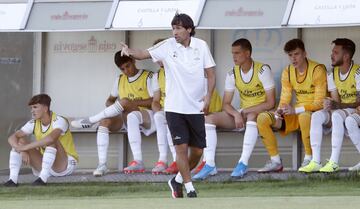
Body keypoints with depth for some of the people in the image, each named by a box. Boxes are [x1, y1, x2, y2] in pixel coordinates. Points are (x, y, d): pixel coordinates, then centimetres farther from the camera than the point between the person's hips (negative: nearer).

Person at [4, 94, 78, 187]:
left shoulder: (59, 121, -22)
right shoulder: (34, 123, -3)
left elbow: (51, 138, -44)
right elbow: (12, 138, -8)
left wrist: (25, 147, -40)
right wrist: (22, 150, -30)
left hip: (66, 165, -6)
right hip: (45, 164, 6)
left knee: (51, 141, -34)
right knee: (19, 141, -9)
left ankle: (43, 178, -35)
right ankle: (13, 179, -23)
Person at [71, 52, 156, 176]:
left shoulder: (148, 77, -3)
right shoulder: (120, 80, 15)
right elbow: (110, 100, 20)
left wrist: (134, 102, -21)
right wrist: (112, 107, -5)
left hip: (148, 118, -5)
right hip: (125, 118, 5)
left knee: (124, 102, -37)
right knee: (105, 121, -27)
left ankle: (90, 121, -24)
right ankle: (102, 164, -34)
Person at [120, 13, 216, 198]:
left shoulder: (201, 46, 0)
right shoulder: (167, 46, -4)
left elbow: (210, 73, 4)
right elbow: (144, 54, -12)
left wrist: (208, 96, -10)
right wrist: (129, 51, -33)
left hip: (196, 107, 2)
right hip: (174, 107, -2)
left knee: (197, 151, 5)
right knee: (181, 147, -8)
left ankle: (178, 180, 27)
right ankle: (189, 188, 3)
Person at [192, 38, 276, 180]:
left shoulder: (262, 70, -13)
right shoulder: (232, 74, 2)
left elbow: (270, 103, -17)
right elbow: (226, 104, 2)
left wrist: (246, 111, -20)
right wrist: (236, 114, -20)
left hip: (261, 113, -6)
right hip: (241, 114, 6)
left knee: (251, 117, -42)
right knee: (209, 119, -14)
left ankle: (243, 163, -41)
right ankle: (210, 164, -22)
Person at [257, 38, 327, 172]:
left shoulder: (317, 70, -13)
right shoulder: (287, 72, 6)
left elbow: (319, 103, -18)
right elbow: (284, 101, 5)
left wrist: (295, 110, -29)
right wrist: (279, 112, -19)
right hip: (297, 115, 6)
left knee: (304, 116, -43)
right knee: (262, 118, -12)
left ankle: (309, 159, -26)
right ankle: (275, 161, -8)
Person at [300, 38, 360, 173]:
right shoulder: (332, 74, 6)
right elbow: (336, 101, 2)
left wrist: (337, 105, -33)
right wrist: (330, 105, -23)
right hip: (340, 111, 6)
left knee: (337, 115, -37)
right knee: (317, 116, -22)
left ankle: (334, 162, -40)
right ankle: (315, 162, -29)